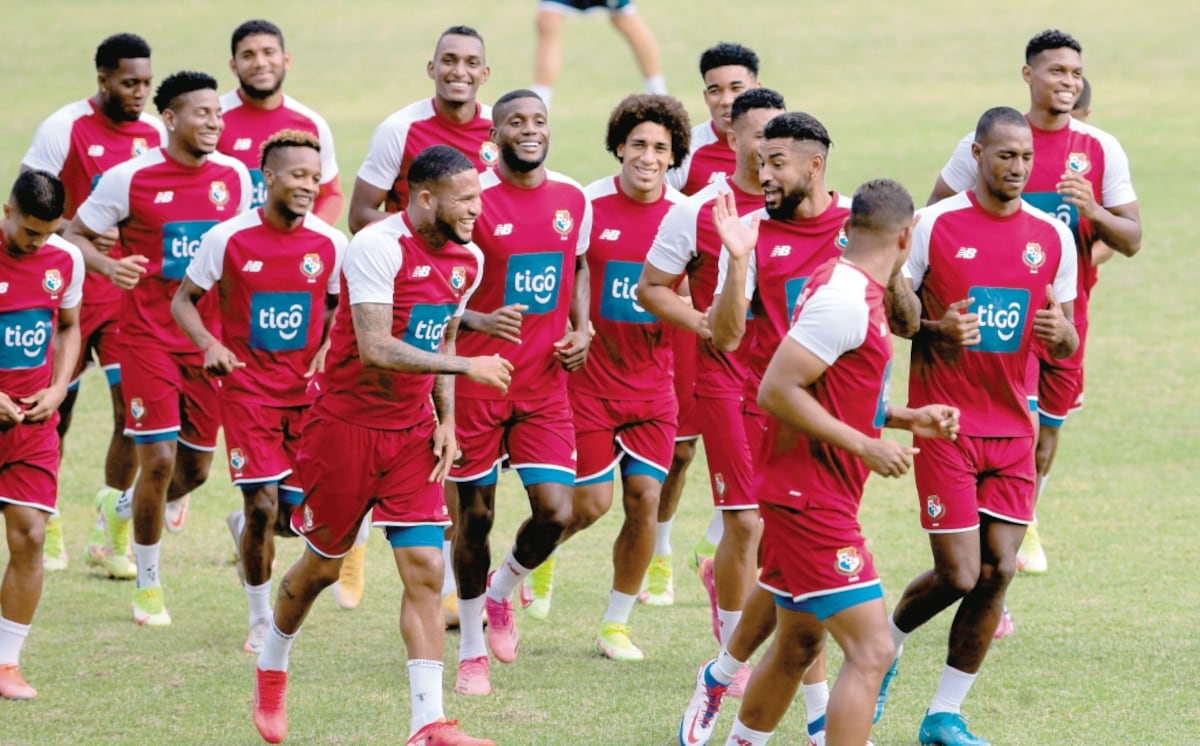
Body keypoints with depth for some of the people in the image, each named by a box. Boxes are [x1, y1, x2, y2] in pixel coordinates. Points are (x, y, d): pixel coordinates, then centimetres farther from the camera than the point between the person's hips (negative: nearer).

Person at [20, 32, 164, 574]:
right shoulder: (65, 129, -8)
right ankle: (46, 530, 20)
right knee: (54, 410, 4)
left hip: (131, 295, 3)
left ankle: (111, 537, 6)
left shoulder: (155, 133, 5)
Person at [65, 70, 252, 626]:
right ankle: (148, 586, 8)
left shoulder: (234, 176, 3)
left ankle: (122, 509, 42)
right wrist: (109, 266, -23)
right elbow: (74, 234, -3)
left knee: (196, 468, 8)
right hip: (148, 338, -4)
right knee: (159, 460, -10)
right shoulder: (131, 179, -10)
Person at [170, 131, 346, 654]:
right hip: (248, 387, -2)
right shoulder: (227, 239, -9)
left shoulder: (330, 244, -2)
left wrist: (329, 349, -6)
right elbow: (183, 301, 2)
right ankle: (261, 620, 11)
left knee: (296, 517, 0)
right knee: (262, 507, -8)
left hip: (308, 389, 2)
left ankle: (246, 527, 37)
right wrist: (210, 345, -15)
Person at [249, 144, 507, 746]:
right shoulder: (378, 248, -21)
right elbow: (376, 350, -29)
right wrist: (467, 367, -27)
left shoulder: (468, 260, 3)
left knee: (426, 570, -7)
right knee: (322, 565, 10)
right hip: (346, 424, -5)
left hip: (412, 433, 5)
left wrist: (445, 421, 6)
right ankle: (271, 669, 38)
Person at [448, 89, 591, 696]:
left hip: (545, 384, 4)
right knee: (475, 514, 5)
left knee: (556, 512, -6)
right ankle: (471, 650, 21)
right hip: (477, 378, -4)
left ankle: (501, 594, 26)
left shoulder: (572, 200, 5)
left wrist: (580, 329, 6)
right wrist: (480, 321, -26)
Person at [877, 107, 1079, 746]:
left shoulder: (1053, 237, 5)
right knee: (960, 574, -8)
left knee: (998, 572, -1)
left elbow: (1067, 344, 10)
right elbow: (891, 303, 0)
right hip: (944, 423, -4)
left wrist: (1059, 333, -13)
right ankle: (887, 642, 24)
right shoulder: (934, 225, -6)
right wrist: (934, 329, -19)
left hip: (1011, 426, 4)